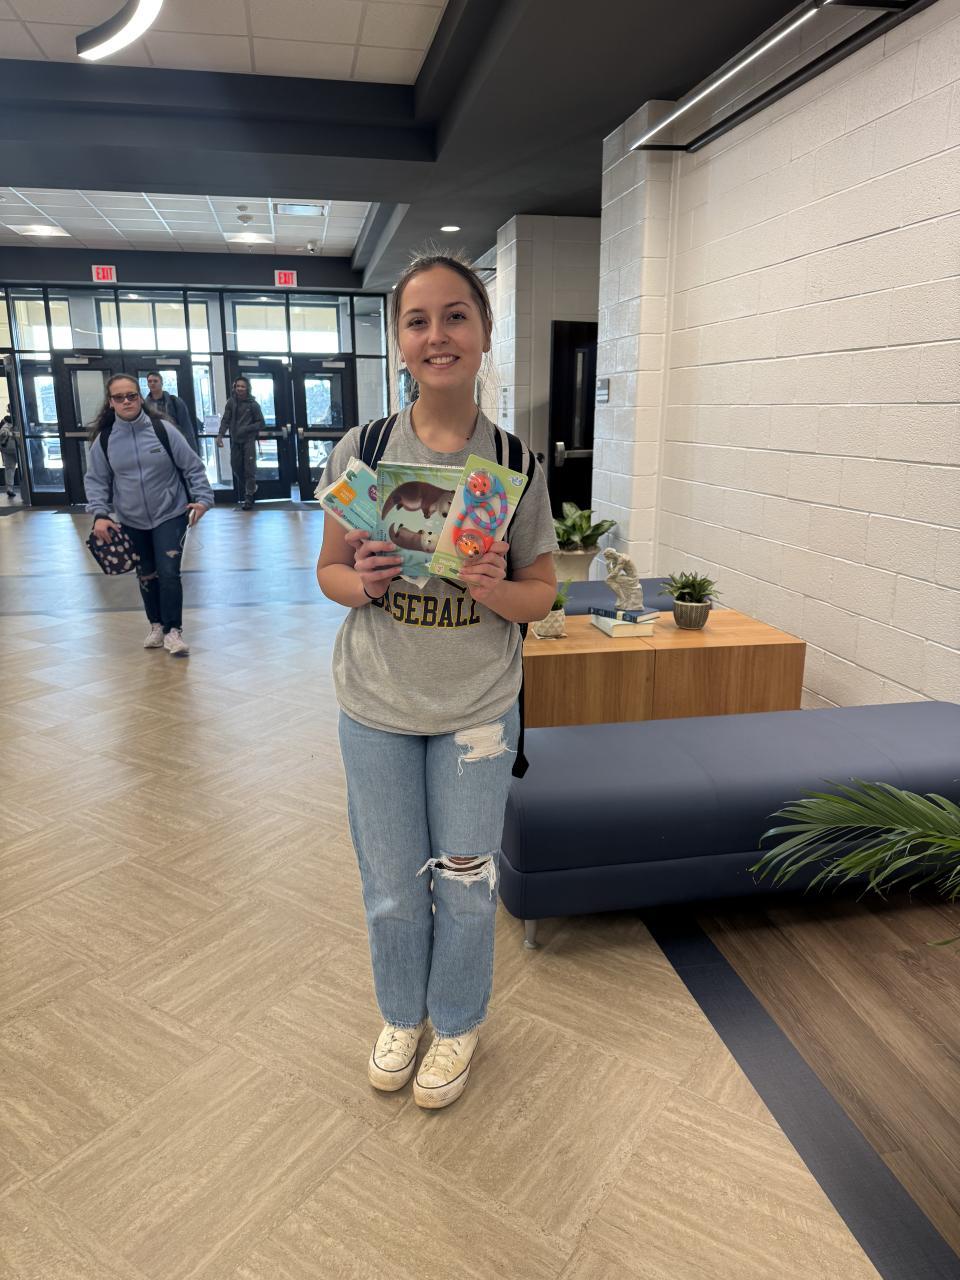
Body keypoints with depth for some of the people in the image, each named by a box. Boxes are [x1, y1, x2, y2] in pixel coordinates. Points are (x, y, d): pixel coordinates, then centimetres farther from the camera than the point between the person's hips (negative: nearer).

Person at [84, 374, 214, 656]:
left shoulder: (163, 429, -11)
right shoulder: (104, 439, -4)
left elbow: (192, 466, -5)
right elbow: (96, 480, 2)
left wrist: (203, 498, -13)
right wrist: (100, 514, -11)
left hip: (170, 516, -3)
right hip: (131, 522, 3)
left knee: (169, 573, -9)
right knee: (146, 575, 15)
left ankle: (173, 630, 5)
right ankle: (157, 625, 32)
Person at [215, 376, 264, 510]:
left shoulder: (253, 404, -3)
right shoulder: (231, 402, 4)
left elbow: (261, 424, -1)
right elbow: (225, 420, 2)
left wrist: (246, 429, -14)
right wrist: (220, 435, -12)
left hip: (248, 441, -3)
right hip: (235, 441, 3)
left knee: (249, 469, -6)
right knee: (236, 468, 7)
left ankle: (249, 498, 0)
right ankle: (249, 489, 27)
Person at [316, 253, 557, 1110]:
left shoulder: (516, 461, -8)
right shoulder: (360, 450, -7)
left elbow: (542, 592, -2)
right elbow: (329, 571, 2)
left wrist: (495, 590, -23)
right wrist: (360, 585, -20)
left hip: (478, 711, 0)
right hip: (378, 708, 1)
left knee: (464, 885, 14)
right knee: (392, 888, 16)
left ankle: (458, 1022, 43)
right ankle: (402, 1015, 46)